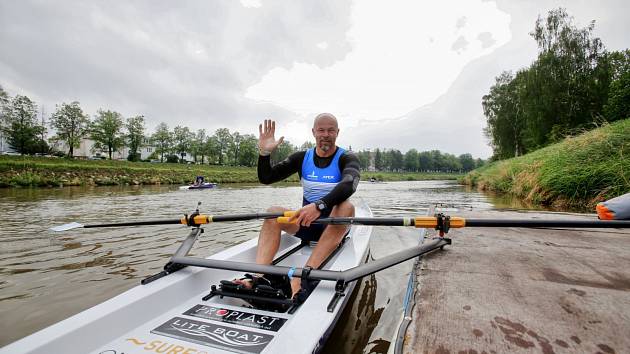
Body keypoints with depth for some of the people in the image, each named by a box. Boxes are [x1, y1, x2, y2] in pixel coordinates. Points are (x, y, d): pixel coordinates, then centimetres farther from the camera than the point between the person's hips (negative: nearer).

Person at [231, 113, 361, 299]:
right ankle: (257, 277, -37)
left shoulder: (347, 158, -6)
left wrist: (319, 206, -46)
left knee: (346, 207, -35)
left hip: (335, 225, -3)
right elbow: (266, 178, -1)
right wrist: (264, 153, -20)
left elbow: (349, 183, -31)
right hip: (306, 222, 3)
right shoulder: (302, 158, 4)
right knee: (273, 212, -21)